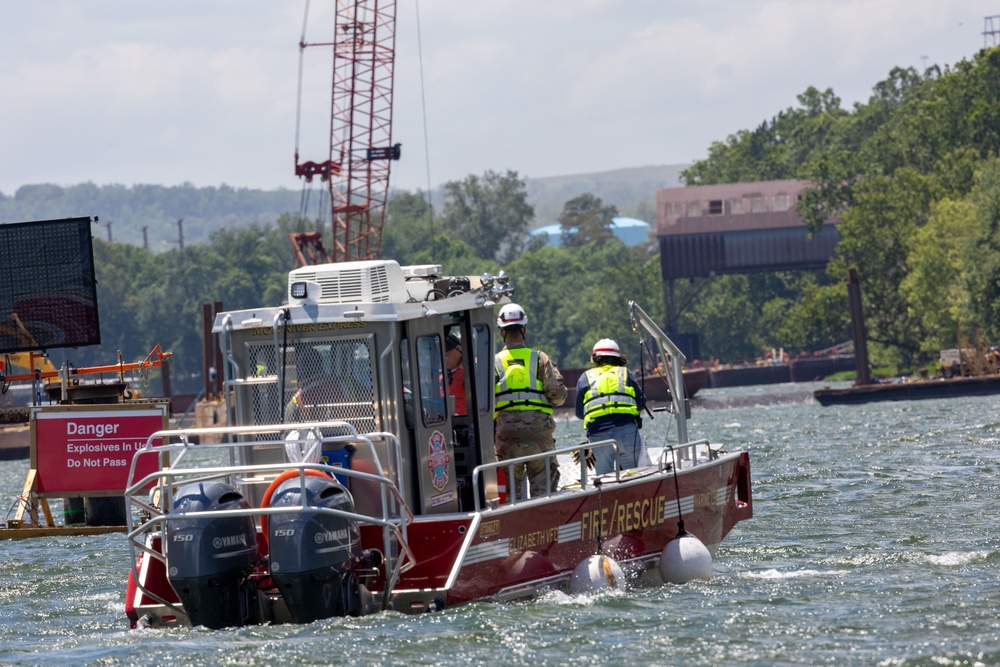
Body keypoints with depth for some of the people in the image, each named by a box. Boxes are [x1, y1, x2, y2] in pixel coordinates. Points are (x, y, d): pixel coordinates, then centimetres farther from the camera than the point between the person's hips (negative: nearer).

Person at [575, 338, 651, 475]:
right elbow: (641, 403, 17)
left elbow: (579, 413, 18)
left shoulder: (585, 378, 15)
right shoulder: (625, 373, 15)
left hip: (598, 435, 1)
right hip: (627, 431, -1)